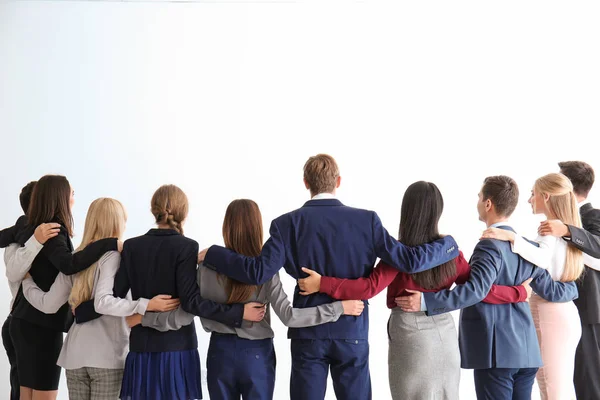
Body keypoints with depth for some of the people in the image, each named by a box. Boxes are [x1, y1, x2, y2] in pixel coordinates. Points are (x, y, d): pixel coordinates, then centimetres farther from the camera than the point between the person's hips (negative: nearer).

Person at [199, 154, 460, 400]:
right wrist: (448, 245, 8)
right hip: (353, 333, 0)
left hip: (308, 334, 0)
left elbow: (258, 272, -14)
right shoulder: (366, 220, -6)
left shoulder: (288, 224, -7)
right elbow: (408, 260, -8)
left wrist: (212, 254, -2)